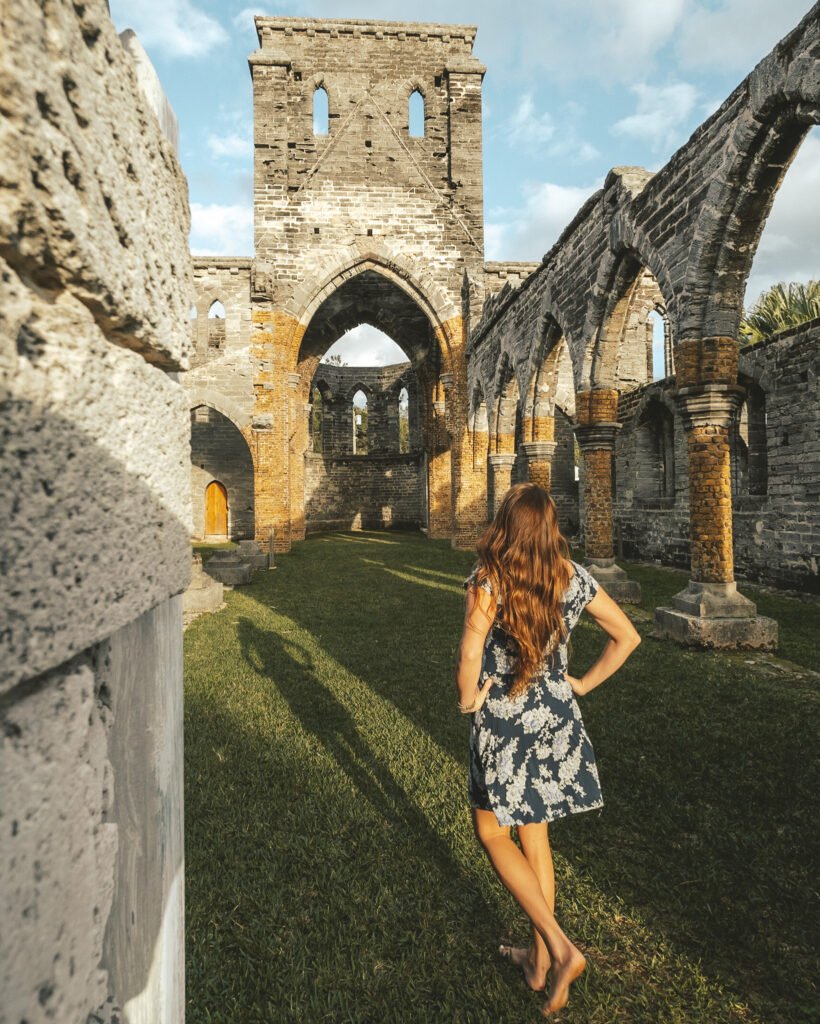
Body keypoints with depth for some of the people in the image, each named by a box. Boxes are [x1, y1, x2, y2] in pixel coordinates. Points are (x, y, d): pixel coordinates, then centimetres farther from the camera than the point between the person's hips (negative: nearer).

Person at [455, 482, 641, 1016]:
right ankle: (540, 960, 36)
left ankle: (561, 947, 10)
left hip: (502, 723, -5)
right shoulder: (574, 577, -4)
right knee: (535, 836, 21)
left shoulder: (488, 579, -19)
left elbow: (470, 653, -30)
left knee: (492, 833, 17)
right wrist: (585, 683, 11)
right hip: (557, 717, 5)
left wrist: (467, 698, -11)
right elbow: (627, 636, 4)